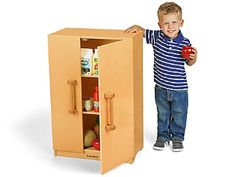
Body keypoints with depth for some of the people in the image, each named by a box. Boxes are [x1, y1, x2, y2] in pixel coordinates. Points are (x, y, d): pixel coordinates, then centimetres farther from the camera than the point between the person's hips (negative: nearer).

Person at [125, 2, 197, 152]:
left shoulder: (184, 43, -11)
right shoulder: (156, 37, -10)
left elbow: (189, 63, 2)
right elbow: (142, 31, 3)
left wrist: (194, 57, -18)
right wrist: (136, 28, -18)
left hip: (179, 88, -1)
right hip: (161, 87, 1)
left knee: (179, 116, 13)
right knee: (162, 114, 19)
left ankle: (177, 138, 32)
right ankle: (163, 136, 36)